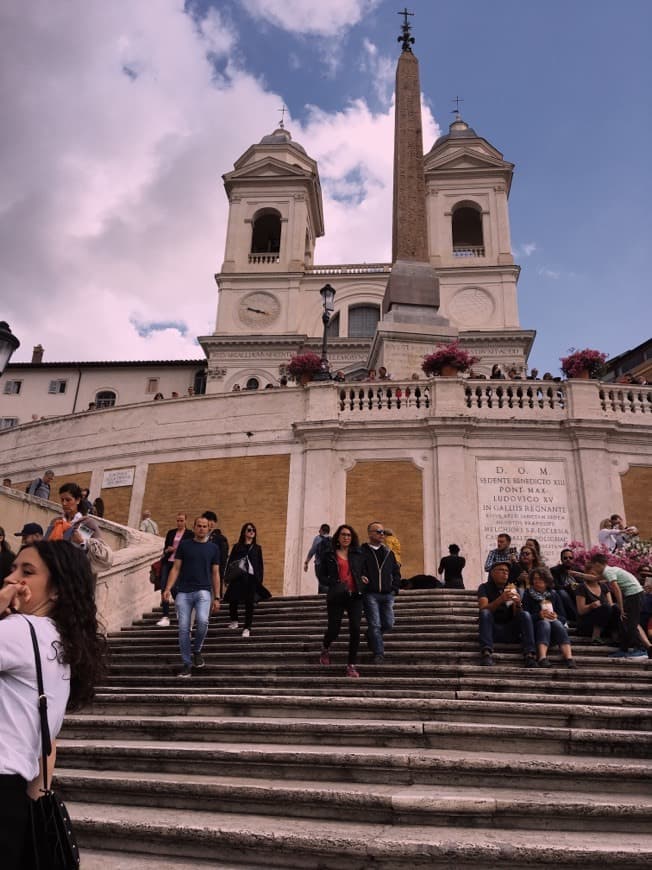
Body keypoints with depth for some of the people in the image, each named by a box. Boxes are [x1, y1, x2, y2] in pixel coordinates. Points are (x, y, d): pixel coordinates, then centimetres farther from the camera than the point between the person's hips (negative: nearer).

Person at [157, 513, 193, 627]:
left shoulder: (189, 534, 2)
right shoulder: (170, 532, 15)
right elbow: (165, 547, 17)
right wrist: (167, 550, -4)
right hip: (167, 562, 4)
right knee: (164, 588, -7)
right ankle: (165, 616, -6)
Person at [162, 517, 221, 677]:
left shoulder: (213, 548, 9)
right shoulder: (184, 545, 7)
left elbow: (215, 574, 10)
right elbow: (176, 568, 5)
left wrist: (217, 597, 5)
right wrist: (168, 589, -8)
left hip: (203, 591, -1)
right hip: (183, 592, 1)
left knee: (202, 621, -23)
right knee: (183, 628, -1)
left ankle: (197, 650, 5)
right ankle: (186, 664, 13)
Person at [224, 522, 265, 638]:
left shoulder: (257, 548, 12)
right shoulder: (237, 547, 9)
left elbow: (260, 565, 11)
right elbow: (230, 562, 7)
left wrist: (260, 579, 3)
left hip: (251, 578, 1)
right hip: (238, 577, 0)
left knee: (249, 603, -2)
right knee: (233, 600, -2)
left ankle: (247, 628, 4)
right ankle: (234, 620, 25)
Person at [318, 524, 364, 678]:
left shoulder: (357, 554, 11)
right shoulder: (329, 554, 5)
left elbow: (363, 572, 21)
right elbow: (323, 576, 5)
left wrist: (362, 580, 0)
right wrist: (334, 584, -11)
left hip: (354, 596, 2)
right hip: (336, 597, -1)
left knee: (355, 629, -9)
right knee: (334, 629, -1)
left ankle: (352, 665, 2)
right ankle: (325, 648, 35)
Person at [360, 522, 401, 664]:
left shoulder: (388, 553, 15)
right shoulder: (361, 551, 0)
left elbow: (396, 572, 20)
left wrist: (394, 588, 10)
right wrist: (360, 578, -20)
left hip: (387, 595, 5)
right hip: (370, 594, -5)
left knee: (388, 624, 4)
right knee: (375, 625, -7)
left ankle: (371, 636, 32)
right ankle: (378, 654, 0)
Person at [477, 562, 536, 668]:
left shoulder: (513, 589, 10)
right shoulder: (484, 587, 1)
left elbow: (517, 615, -1)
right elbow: (483, 610, -17)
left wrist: (518, 604, -24)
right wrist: (500, 599, -34)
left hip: (510, 631, 3)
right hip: (492, 629, -2)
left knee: (525, 614, -21)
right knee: (485, 613, -30)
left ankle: (529, 655, -34)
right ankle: (487, 653, -42)